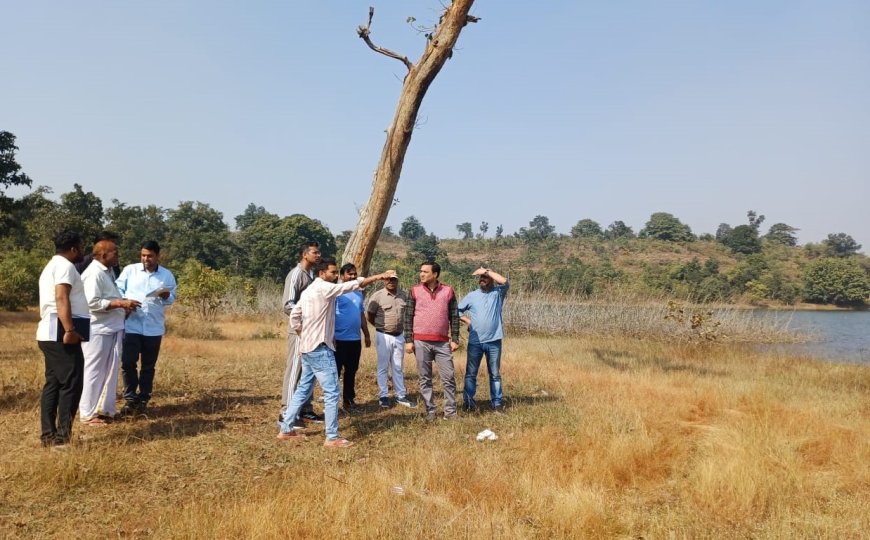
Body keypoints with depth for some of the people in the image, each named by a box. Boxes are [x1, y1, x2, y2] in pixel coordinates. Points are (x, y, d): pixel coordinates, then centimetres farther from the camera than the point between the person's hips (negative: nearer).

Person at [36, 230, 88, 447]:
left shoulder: (52, 265, 25)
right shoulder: (65, 265, -9)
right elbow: (61, 299, -22)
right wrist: (69, 330, -29)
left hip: (51, 334, 11)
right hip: (60, 333, -11)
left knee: (54, 383, 11)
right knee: (71, 384, -9)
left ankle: (48, 435, 14)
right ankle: (62, 437, -9)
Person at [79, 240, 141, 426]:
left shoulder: (108, 272, 15)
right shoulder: (93, 273, -15)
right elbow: (92, 303, -23)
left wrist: (124, 306, 7)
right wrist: (120, 303, -20)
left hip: (113, 329, 9)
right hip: (98, 331, -9)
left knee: (110, 372, 14)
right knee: (94, 372, -1)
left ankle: (105, 409, 23)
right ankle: (87, 415, 8)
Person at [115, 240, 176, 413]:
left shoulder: (167, 275, 4)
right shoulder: (129, 270, 2)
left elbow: (172, 297, 9)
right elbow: (118, 290, 5)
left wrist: (166, 296, -14)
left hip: (154, 327, 1)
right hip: (131, 325, -1)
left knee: (148, 366, 8)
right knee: (128, 363, -2)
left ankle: (143, 399, 21)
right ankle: (130, 399, 11)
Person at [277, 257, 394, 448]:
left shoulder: (309, 290, 14)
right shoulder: (324, 288, -14)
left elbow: (294, 316, 15)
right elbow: (353, 284, -16)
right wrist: (379, 276, -12)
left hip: (308, 348, 10)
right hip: (320, 349, -10)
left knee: (303, 389, 16)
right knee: (331, 393, -5)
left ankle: (285, 430, 21)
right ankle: (332, 438, -2)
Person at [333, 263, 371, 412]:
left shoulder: (359, 293, 13)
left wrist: (367, 335, 20)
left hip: (355, 339, 7)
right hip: (339, 339, -7)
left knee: (351, 372, 14)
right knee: (335, 371, 1)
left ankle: (349, 400, 23)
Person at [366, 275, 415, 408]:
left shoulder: (403, 295, 4)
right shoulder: (377, 296, -9)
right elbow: (369, 315, -3)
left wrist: (401, 327, 8)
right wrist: (381, 327, 6)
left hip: (399, 336, 4)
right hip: (383, 336, -4)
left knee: (398, 367, 11)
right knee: (383, 367, 4)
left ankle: (401, 396, 18)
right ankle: (383, 396, 12)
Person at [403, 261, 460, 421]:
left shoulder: (448, 291, 4)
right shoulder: (415, 291, 3)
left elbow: (454, 317, 7)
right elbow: (408, 317, 3)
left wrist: (455, 339, 1)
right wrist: (408, 340, -2)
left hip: (443, 343, 0)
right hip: (421, 342, 0)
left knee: (449, 377, 0)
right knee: (425, 379, 5)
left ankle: (450, 411, 9)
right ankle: (430, 411, 14)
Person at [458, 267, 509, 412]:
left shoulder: (498, 293, 3)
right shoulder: (471, 296, 7)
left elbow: (504, 281, -17)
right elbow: (457, 310, 14)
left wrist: (486, 270, -12)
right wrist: (468, 321, 0)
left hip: (494, 341, -1)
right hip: (475, 342, 1)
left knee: (495, 374, 6)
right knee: (471, 373, 5)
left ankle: (496, 402, 13)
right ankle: (468, 401, 13)